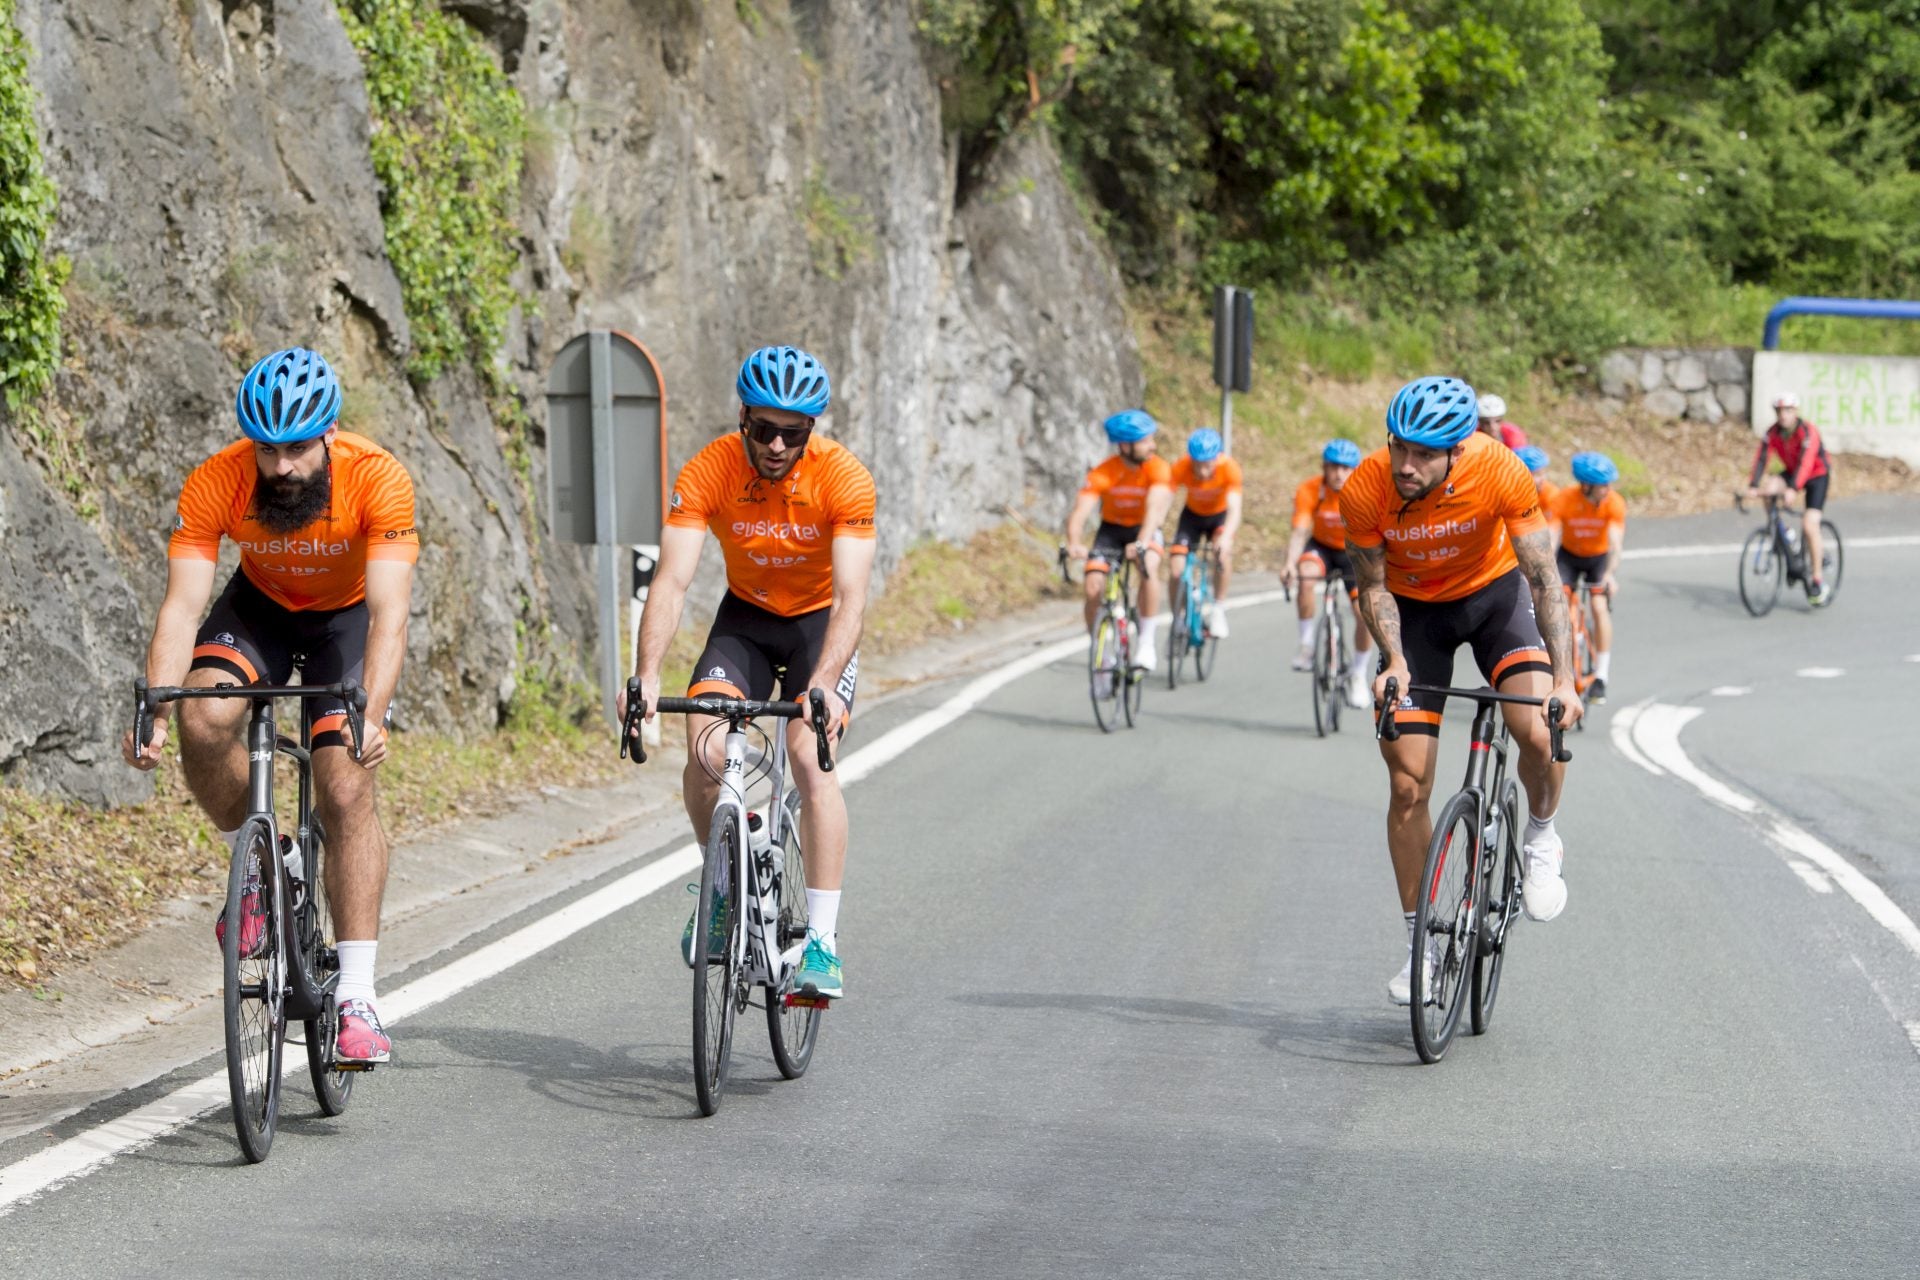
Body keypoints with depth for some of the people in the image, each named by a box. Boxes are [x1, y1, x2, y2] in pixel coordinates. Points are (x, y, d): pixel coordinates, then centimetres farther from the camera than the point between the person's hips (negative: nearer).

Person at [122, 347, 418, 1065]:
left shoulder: (377, 480, -33)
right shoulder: (213, 485, -28)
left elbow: (389, 613, -39)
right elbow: (182, 605, -32)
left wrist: (372, 716, -54)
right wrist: (152, 710, -46)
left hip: (349, 614, -2)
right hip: (260, 607, 2)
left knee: (346, 789, -17)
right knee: (204, 717, -29)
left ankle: (357, 997, -13)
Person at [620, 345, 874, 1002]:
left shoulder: (843, 478, -27)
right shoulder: (707, 473, -23)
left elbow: (851, 596, -33)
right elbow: (672, 579, -29)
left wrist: (824, 684, -49)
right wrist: (646, 677, -44)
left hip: (821, 622, -2)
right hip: (745, 616, 2)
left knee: (811, 759, -23)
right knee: (704, 751, -20)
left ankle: (822, 942, -19)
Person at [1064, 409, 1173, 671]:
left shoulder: (1158, 468, -24)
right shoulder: (1102, 474, -23)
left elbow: (1155, 508, -37)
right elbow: (1079, 513, -32)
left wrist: (1141, 544, -55)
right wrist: (1074, 544, -53)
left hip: (1144, 530, -1)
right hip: (1111, 529, 1)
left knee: (1148, 570, -32)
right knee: (1093, 589, -17)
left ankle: (1146, 644, -22)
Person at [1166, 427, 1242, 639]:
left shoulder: (1229, 469, -32)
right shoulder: (1181, 468, -30)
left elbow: (1234, 509, -41)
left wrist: (1226, 537, -60)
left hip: (1220, 514, -1)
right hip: (1192, 515, 1)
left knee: (1223, 550, -31)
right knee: (1176, 567, -17)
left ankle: (1218, 609, -14)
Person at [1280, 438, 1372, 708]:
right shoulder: (1309, 491, -24)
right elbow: (1300, 531, -32)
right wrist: (1289, 564, -50)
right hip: (1321, 546, 0)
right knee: (1305, 575, -34)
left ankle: (1359, 675, 8)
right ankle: (1307, 644, -18)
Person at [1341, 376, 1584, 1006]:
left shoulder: (1500, 473, -31)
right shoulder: (1364, 491, -29)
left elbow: (1544, 578, -27)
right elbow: (1374, 586, -14)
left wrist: (1564, 679, -36)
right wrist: (1394, 660, -30)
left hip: (1494, 592, -1)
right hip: (1415, 609, 1)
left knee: (1539, 731, -26)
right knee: (1408, 785, -4)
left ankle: (1540, 841, 5)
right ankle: (1419, 942, 9)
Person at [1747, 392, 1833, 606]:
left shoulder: (1807, 432, -26)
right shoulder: (1773, 433, -12)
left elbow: (1805, 462, -38)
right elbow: (1761, 459, -20)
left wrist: (1792, 489, -51)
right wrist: (1753, 487, -34)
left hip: (1817, 476, -5)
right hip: (1791, 473, 5)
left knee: (1810, 524, -19)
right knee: (1769, 488, -27)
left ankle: (1817, 580, -10)